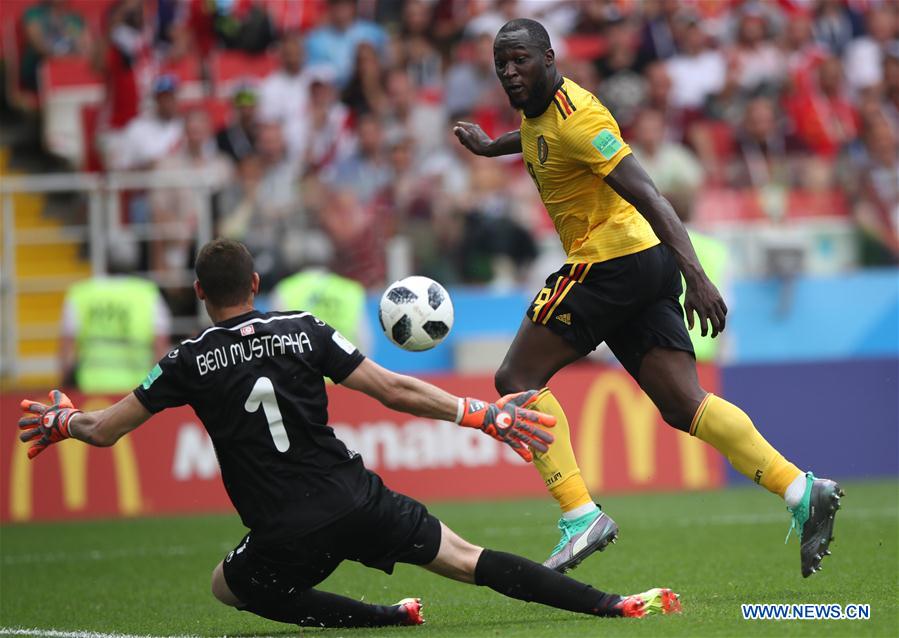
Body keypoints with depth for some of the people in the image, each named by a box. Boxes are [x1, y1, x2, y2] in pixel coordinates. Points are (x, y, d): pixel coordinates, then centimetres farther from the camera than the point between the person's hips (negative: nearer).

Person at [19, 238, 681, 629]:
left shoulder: (191, 362, 0)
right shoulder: (304, 331, 5)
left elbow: (104, 429, 5)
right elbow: (396, 392, 3)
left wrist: (60, 418, 28)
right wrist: (487, 415, 10)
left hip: (287, 536, -2)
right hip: (357, 500, 3)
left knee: (229, 585, 24)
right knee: (465, 557, 11)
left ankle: (389, 617, 8)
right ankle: (614, 605, -1)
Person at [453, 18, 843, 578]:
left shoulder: (574, 117, -16)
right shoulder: (539, 108, 13)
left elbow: (646, 194, -24)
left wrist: (695, 275, -31)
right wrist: (491, 147, 53)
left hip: (611, 259, -9)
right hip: (645, 263, 9)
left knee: (517, 378, -5)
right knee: (684, 405, 2)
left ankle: (581, 516, -13)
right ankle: (802, 492, -7)